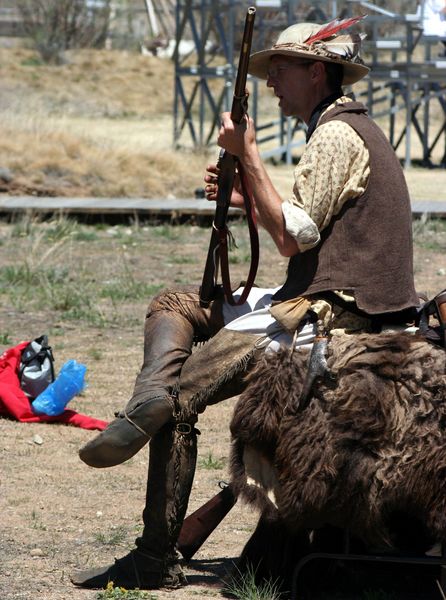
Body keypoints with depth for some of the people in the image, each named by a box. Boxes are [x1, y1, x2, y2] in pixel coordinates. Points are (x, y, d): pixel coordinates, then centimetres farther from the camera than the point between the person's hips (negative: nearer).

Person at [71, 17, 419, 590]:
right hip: (323, 302, 11)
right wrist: (244, 196, 10)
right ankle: (149, 398, -10)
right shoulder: (350, 128, 21)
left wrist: (248, 157, -16)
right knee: (172, 304, 14)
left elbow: (292, 239, -20)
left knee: (181, 399, -14)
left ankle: (156, 559, -17)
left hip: (328, 315, -11)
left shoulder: (336, 136, -13)